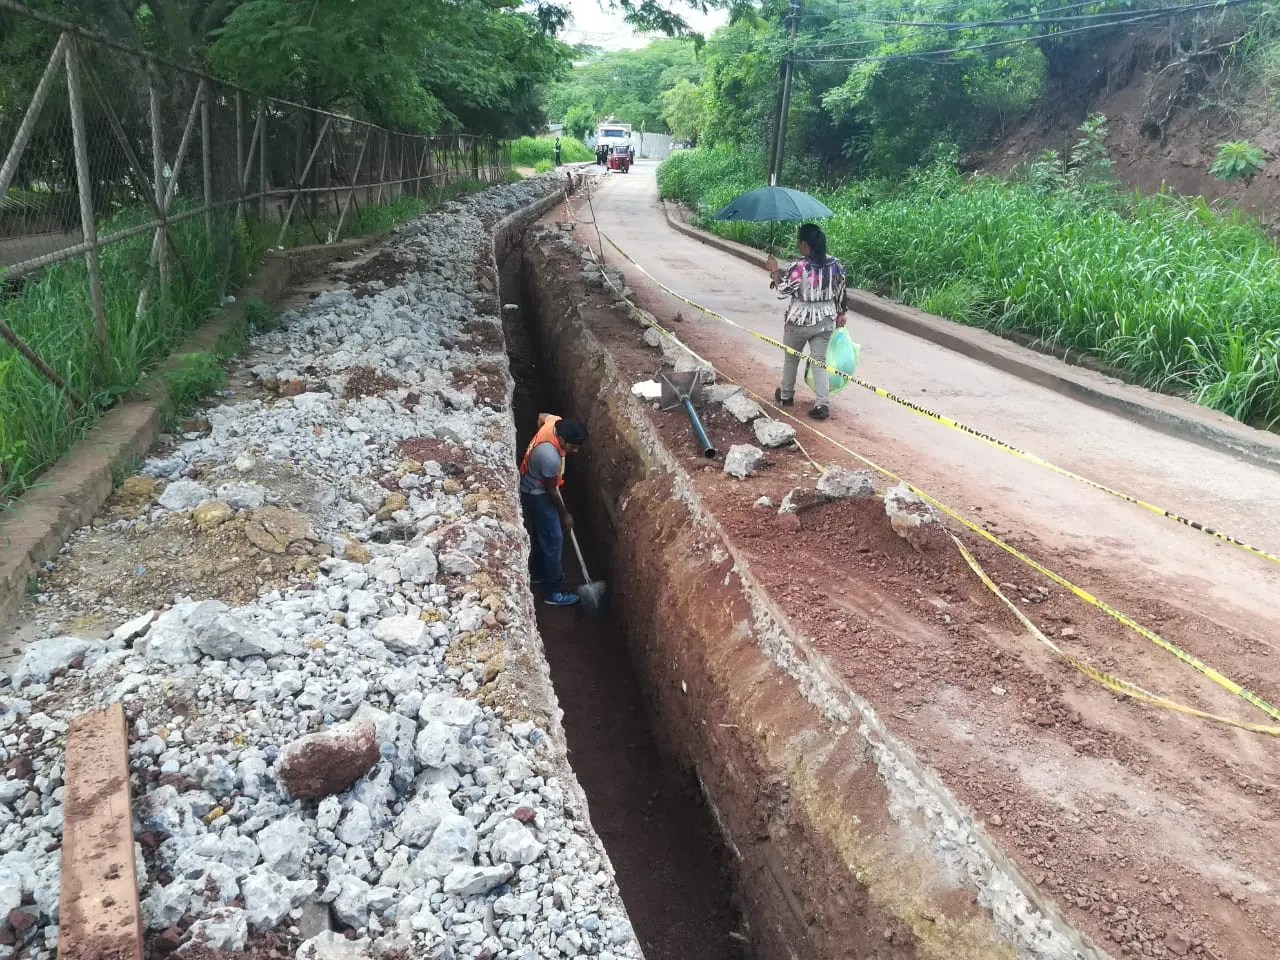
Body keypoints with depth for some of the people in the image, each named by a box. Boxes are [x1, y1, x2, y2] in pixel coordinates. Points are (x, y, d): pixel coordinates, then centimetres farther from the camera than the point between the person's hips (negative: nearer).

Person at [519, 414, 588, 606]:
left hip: (535, 488, 9)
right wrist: (564, 515, -8)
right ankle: (555, 592, 12)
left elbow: (542, 416, 9)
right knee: (553, 540, 1)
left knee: (542, 533, 25)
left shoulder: (556, 422, -18)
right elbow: (551, 491, -23)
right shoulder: (551, 457, -39)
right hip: (536, 495, -9)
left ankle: (538, 572, 44)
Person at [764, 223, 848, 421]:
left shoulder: (800, 267, -19)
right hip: (826, 320, 4)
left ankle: (786, 396, 34)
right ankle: (823, 404, -4)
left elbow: (783, 290, -12)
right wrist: (840, 313, 17)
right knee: (820, 361, 6)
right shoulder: (835, 264, -2)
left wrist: (774, 271, 1)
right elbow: (840, 291, 6)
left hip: (800, 320, -4)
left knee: (791, 358, 17)